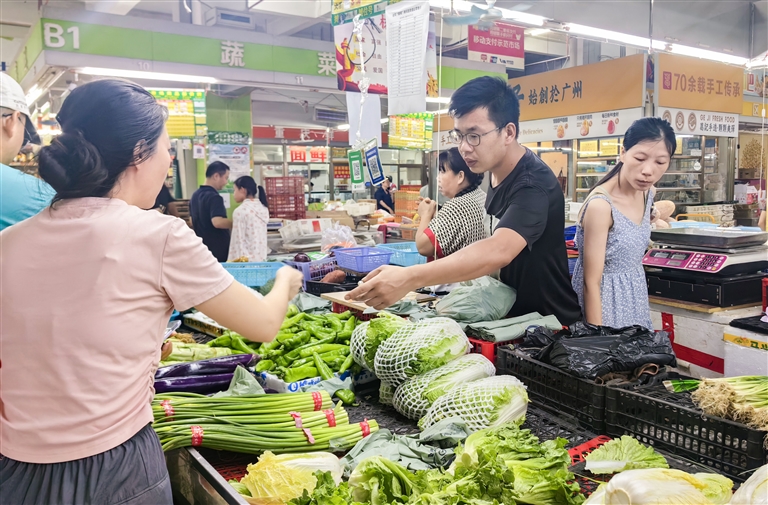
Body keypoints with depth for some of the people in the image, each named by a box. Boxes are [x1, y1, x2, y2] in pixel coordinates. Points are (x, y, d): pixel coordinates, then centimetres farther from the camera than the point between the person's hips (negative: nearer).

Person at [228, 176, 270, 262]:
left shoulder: (240, 211, -12)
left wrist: (235, 260, -9)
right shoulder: (263, 208, 9)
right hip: (262, 258, 7)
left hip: (246, 259, -7)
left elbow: (238, 240, -13)